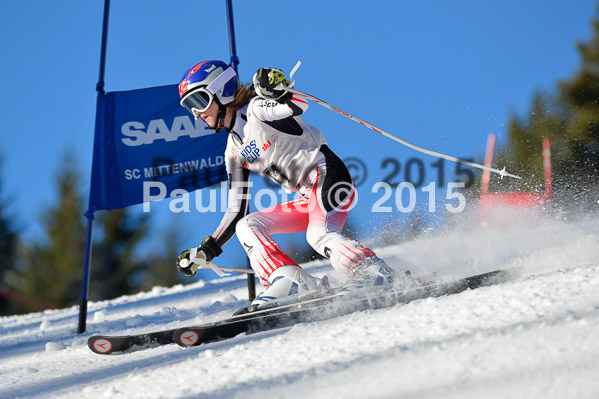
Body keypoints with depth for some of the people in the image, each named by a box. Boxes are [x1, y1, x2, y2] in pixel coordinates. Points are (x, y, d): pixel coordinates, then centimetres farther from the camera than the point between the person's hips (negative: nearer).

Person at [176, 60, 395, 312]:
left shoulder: (254, 110, -4)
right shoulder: (234, 152, 17)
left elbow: (299, 105, -21)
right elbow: (236, 211, 19)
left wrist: (276, 88, -38)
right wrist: (205, 252, 15)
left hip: (328, 176, -8)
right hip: (308, 200, 8)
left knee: (318, 235, -32)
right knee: (246, 226, -4)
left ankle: (374, 272, -27)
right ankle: (293, 281, -20)